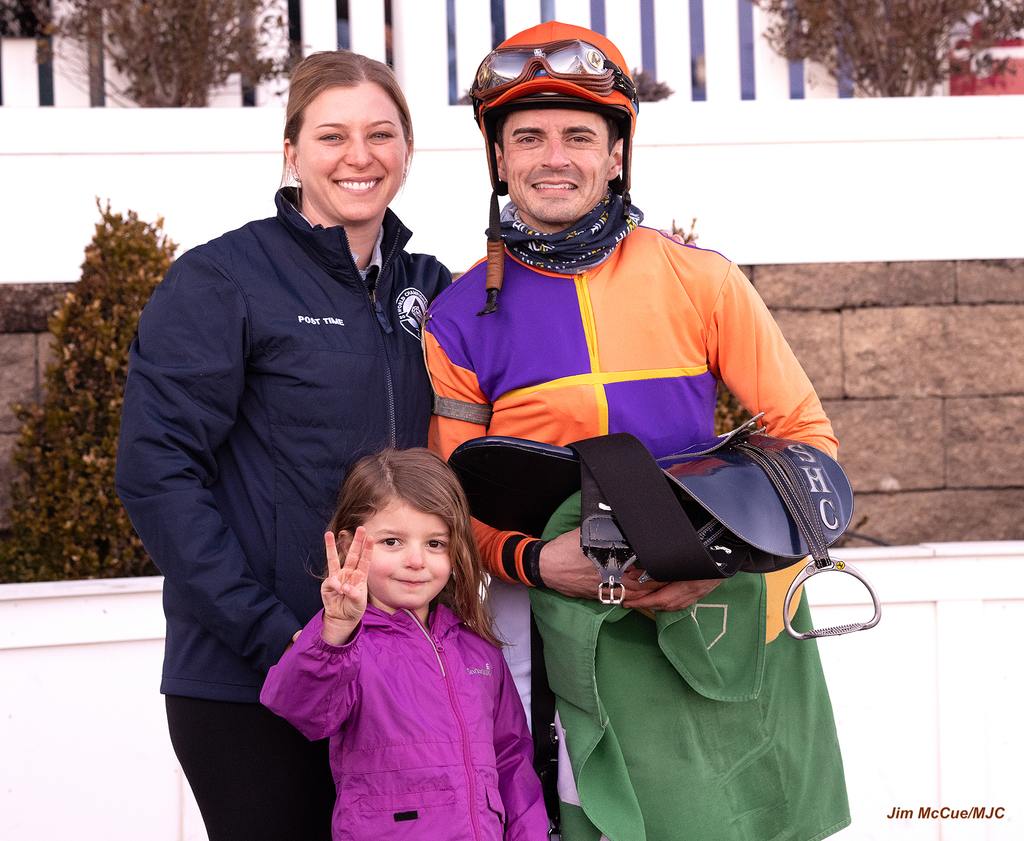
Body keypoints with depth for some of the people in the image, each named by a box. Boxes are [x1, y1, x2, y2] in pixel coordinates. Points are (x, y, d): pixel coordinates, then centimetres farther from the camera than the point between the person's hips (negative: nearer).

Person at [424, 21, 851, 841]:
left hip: (719, 615, 1)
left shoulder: (701, 283, 1)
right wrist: (535, 560, -15)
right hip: (562, 624, 0)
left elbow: (806, 434, 3)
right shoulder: (460, 321, 2)